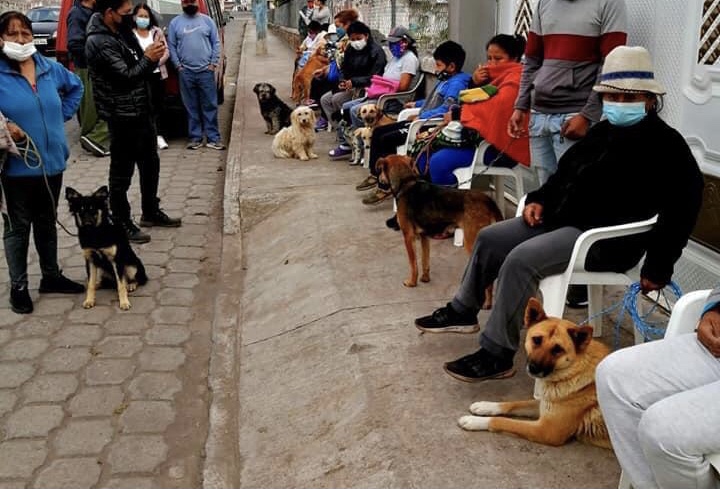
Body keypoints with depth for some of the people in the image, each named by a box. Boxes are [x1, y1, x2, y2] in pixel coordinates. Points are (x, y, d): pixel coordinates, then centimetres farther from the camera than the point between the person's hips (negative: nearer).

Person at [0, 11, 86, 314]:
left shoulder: (50, 68, 4)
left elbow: (75, 86, 23)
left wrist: (63, 114, 11)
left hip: (51, 161, 5)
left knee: (47, 222, 18)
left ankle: (51, 276, 32)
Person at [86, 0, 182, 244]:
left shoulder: (122, 32, 10)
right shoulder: (100, 43, -19)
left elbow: (139, 69, 16)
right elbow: (126, 78, -23)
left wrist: (151, 56, -4)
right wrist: (148, 59, -14)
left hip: (142, 111, 10)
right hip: (123, 118, -10)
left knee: (150, 164, 20)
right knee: (122, 173, 1)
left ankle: (151, 212, 35)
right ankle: (122, 224, 13)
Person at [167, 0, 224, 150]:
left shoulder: (207, 20, 7)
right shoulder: (175, 23, 6)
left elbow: (216, 43, 6)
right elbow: (171, 46, 6)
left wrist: (213, 63, -3)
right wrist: (178, 65, -3)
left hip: (206, 71, 0)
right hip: (186, 72, 0)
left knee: (210, 106, 1)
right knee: (191, 107, 4)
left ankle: (213, 138, 5)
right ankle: (195, 138, 10)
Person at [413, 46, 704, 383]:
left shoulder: (665, 145, -12)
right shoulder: (602, 132, 14)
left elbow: (682, 207, -20)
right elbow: (565, 173, 25)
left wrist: (658, 267, -22)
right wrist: (540, 200, 7)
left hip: (608, 240, -9)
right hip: (564, 219, 9)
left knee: (521, 260, -28)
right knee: (490, 238, 9)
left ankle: (496, 355, -18)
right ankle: (463, 311, 25)